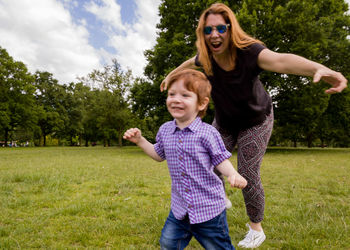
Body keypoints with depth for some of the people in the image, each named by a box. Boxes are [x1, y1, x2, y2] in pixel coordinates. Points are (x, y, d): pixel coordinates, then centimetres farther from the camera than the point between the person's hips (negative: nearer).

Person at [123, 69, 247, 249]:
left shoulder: (207, 133, -16)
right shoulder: (165, 130, -1)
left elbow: (220, 160, -9)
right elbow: (160, 155, 17)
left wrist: (233, 174, -29)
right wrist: (139, 140, 9)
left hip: (209, 208, -4)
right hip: (180, 208, 5)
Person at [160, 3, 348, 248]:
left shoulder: (249, 52, -33)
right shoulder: (206, 58, -17)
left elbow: (280, 60, -54)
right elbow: (190, 63, 8)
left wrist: (319, 68, -73)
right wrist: (170, 76, 25)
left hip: (255, 121, -5)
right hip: (224, 121, 5)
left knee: (248, 175, -6)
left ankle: (256, 229, 21)